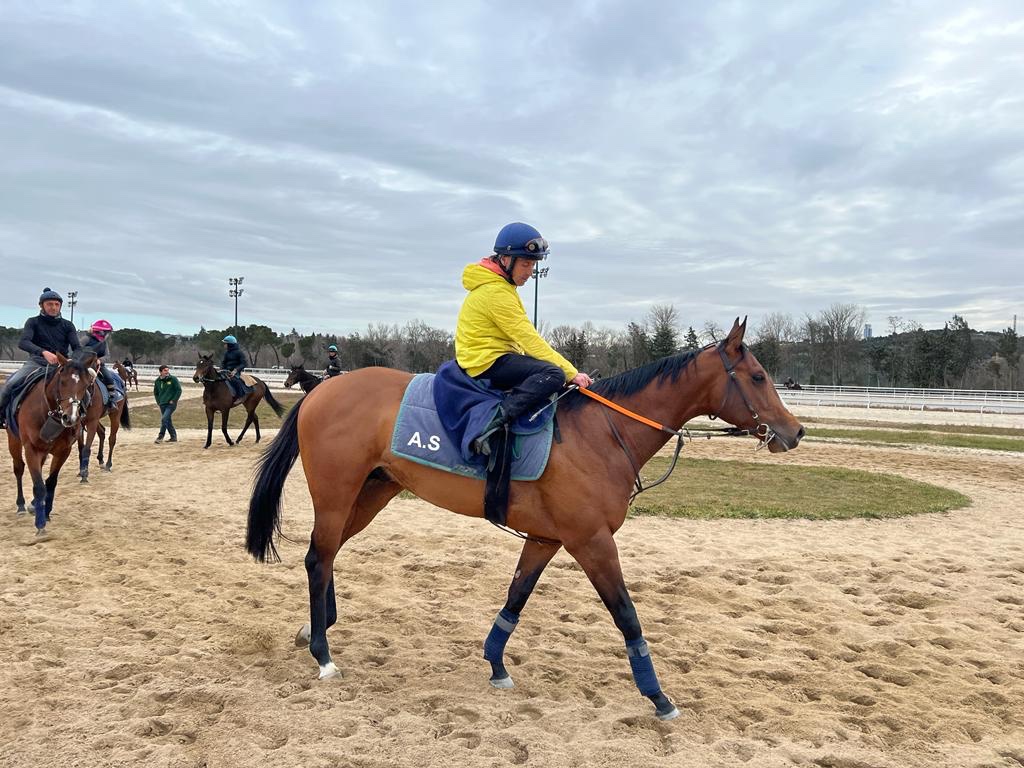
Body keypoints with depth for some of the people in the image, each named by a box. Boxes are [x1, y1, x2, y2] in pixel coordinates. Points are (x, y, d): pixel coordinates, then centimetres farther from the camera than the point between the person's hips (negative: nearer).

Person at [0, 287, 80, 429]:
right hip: (37, 362, -2)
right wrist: (44, 352, -33)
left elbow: (77, 347, 1)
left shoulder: (67, 325, 12)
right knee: (12, 383, -26)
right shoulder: (33, 322, 5)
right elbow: (23, 342, -13)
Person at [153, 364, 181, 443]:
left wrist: (173, 400, -10)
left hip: (171, 404, -5)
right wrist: (158, 402, 8)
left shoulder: (173, 379, -6)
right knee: (167, 421, 9)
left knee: (164, 419, -18)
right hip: (162, 404, 5)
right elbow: (155, 393, 20)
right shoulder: (157, 381, 6)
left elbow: (179, 390, -5)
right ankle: (173, 437, 20)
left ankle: (160, 436, -11)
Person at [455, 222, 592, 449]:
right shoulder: (496, 292, -18)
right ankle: (495, 421, -34)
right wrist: (572, 373, -21)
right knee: (554, 374, -27)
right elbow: (529, 339, -21)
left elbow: (522, 336, 17)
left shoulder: (499, 285, 15)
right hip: (488, 361, -11)